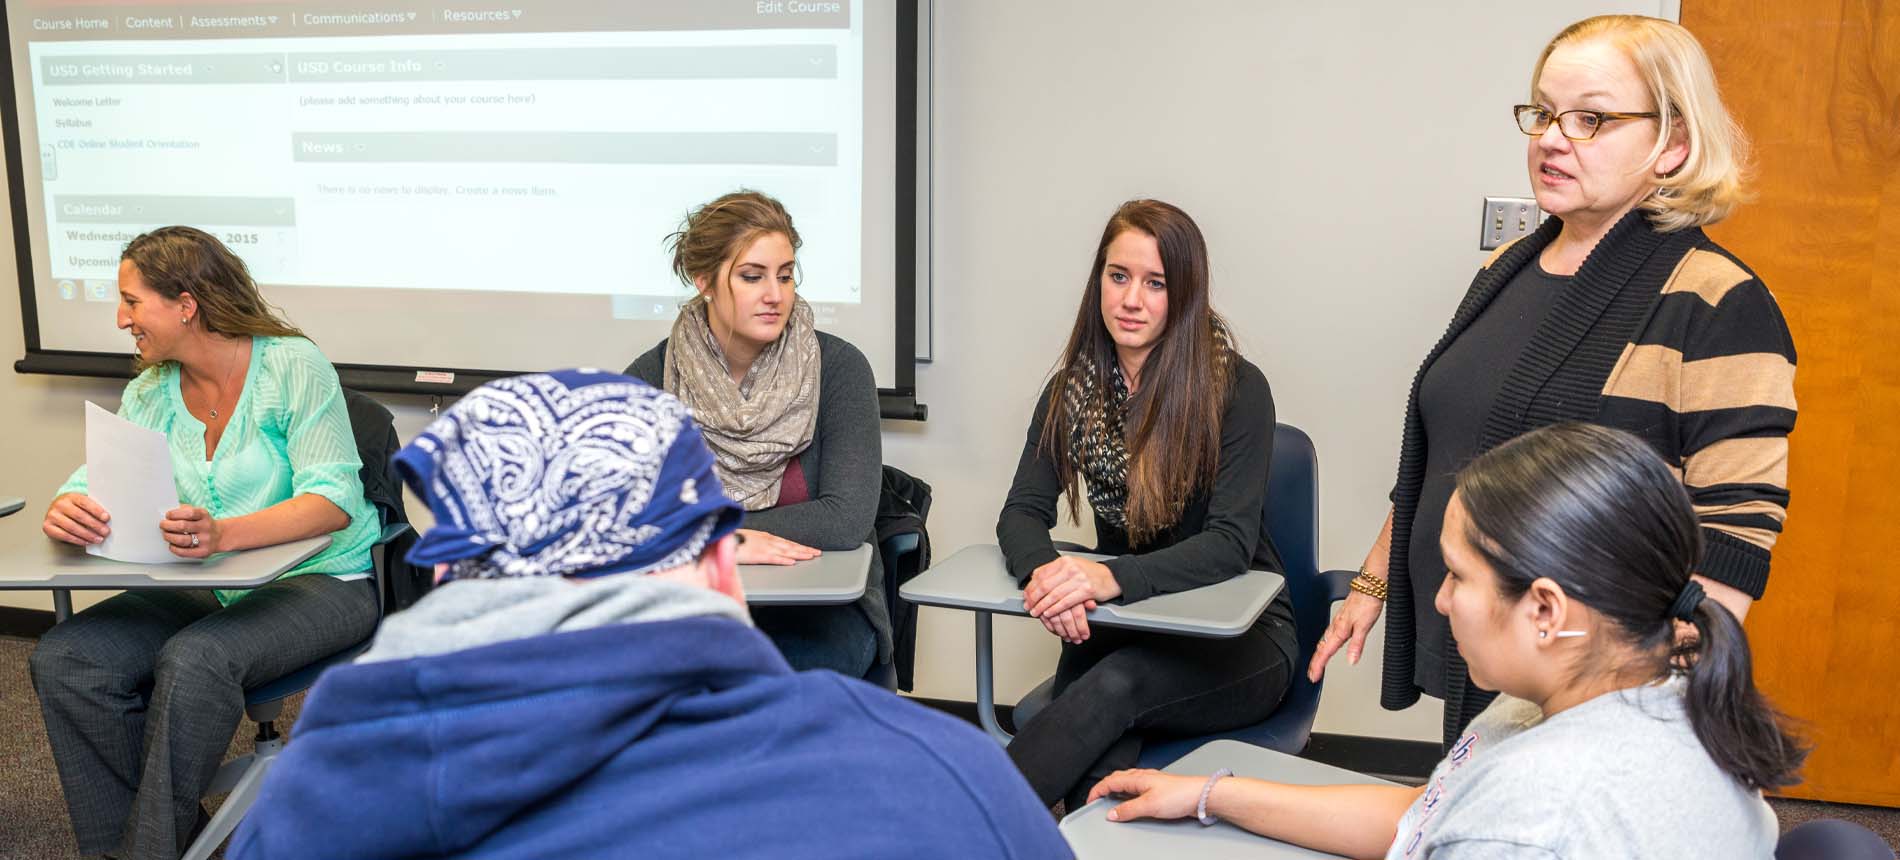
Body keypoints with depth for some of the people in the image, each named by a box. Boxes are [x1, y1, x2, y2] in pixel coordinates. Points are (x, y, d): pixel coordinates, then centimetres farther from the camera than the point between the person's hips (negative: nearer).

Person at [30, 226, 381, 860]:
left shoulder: (293, 365, -12)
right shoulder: (150, 393, 8)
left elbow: (333, 500, -21)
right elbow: (91, 483, 3)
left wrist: (222, 533, -39)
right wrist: (66, 512, -24)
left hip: (320, 579, -6)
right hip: (206, 589, 7)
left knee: (193, 661, -32)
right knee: (63, 660, -15)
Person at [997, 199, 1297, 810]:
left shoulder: (1237, 388, -11)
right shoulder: (1075, 387, 2)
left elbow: (1231, 543, -18)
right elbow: (1023, 511, -4)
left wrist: (1114, 577, -36)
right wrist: (1042, 569, -30)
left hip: (1236, 634, -3)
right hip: (1117, 625, 3)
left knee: (1115, 684, -34)